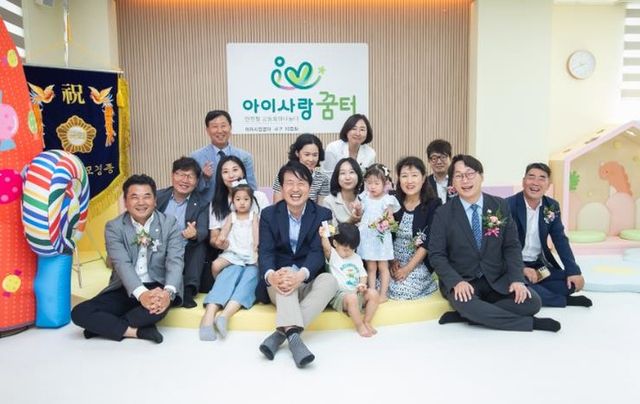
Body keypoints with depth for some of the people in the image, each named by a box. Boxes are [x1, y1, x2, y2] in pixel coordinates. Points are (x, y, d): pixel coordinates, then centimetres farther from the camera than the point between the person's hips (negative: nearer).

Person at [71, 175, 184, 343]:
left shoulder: (170, 223, -1)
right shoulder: (114, 227, -1)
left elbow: (175, 261, -12)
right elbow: (122, 264, -17)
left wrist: (168, 292, -35)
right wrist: (141, 294, -37)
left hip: (157, 287, -1)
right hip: (124, 290, 2)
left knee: (159, 305, -36)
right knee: (80, 313, -19)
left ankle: (103, 325, -14)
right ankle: (140, 331, -21)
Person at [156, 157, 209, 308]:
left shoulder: (201, 204, -1)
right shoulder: (158, 196, 5)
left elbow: (204, 232, -14)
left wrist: (195, 234, -39)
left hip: (185, 255, -1)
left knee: (200, 243, -28)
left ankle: (189, 290, -30)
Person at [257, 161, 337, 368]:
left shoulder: (323, 215, 1)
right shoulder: (269, 214, 3)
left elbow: (318, 252, -11)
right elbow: (265, 252, -9)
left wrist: (301, 275, -34)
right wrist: (271, 275, -34)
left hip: (309, 282, 1)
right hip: (278, 281, 0)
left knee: (330, 280, -31)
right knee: (284, 276, -34)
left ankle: (281, 333, -37)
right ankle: (293, 335, -52)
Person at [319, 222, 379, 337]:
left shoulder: (356, 258, 19)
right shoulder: (332, 256, 0)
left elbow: (363, 274, 18)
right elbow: (327, 248, -22)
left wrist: (363, 284, -6)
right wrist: (324, 237, -44)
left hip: (358, 293, 6)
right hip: (340, 294, -6)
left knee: (373, 293, -19)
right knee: (351, 298, -36)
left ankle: (367, 322, -5)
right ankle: (359, 326, -18)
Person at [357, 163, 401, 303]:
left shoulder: (387, 200, -9)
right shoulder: (365, 198, 5)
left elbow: (390, 219, -4)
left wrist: (386, 223, -20)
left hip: (381, 237, -4)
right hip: (367, 237, 4)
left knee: (383, 266, 7)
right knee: (370, 267, 10)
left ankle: (383, 294, 14)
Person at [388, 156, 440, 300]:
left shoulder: (433, 205, -7)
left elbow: (427, 242, -11)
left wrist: (408, 268, -15)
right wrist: (392, 260, -9)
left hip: (419, 265, -2)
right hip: (392, 263, 3)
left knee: (403, 290, -25)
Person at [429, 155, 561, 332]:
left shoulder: (500, 206, 2)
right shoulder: (443, 213, -5)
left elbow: (512, 246, 3)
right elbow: (436, 255, -7)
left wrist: (516, 279, -13)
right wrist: (456, 281, -23)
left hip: (497, 279, 3)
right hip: (461, 281, -3)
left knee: (531, 302, -20)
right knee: (466, 304, -35)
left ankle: (463, 315, -17)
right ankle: (531, 323, -16)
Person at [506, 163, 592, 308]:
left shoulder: (552, 207, 3)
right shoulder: (508, 205, -15)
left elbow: (560, 241, 3)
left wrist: (574, 271, -9)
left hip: (539, 265, 6)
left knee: (571, 282, -12)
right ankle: (564, 300, -11)